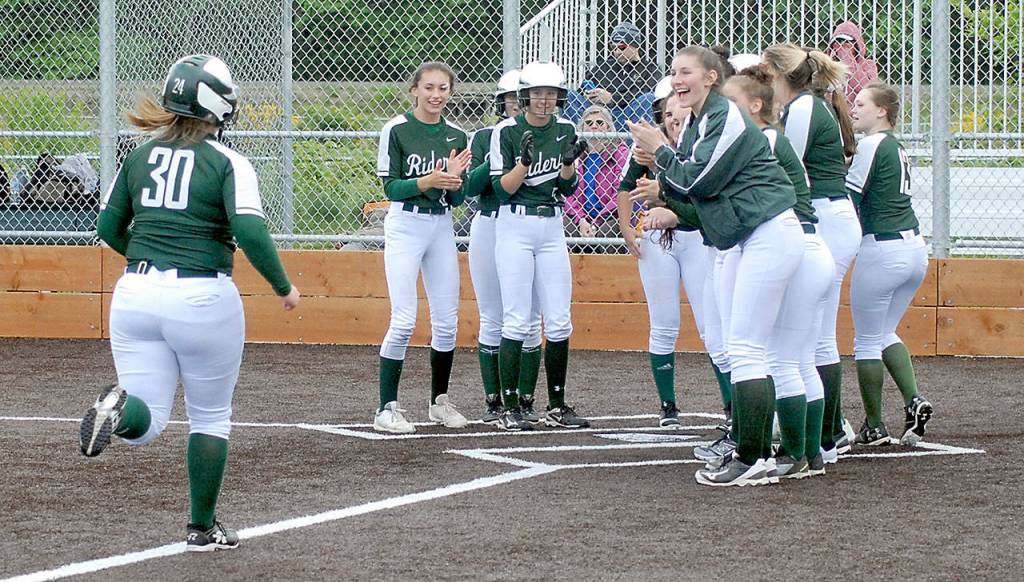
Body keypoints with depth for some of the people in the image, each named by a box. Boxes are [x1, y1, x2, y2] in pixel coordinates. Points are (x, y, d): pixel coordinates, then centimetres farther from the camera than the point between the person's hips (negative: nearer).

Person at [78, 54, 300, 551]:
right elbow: (250, 232, -18)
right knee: (210, 417, 15)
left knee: (146, 423, 4)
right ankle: (202, 529, 18)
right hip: (203, 299, -3)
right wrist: (283, 287, -4)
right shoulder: (227, 163, -6)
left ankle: (121, 409, -31)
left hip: (136, 293, 3)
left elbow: (109, 228, 13)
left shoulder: (140, 156, 8)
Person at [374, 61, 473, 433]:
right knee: (404, 321, -12)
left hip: (442, 227, 5)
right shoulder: (397, 130, -6)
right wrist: (425, 182, -24)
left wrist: (454, 179, -12)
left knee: (447, 321, 8)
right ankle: (387, 409, -8)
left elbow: (456, 199, 9)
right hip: (405, 225, -5)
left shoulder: (456, 136, 8)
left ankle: (440, 401, 24)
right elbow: (390, 187, -9)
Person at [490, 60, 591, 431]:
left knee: (559, 322, 3)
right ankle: (510, 409, -4)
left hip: (552, 229, 5)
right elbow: (502, 189, -8)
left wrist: (570, 162, -12)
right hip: (514, 227, -4)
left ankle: (556, 407, 11)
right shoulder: (506, 132, -6)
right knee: (516, 322, -7)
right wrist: (525, 161, -24)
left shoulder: (565, 131, 7)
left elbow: (567, 188, 8)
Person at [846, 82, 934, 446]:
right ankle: (914, 400, 2)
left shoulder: (872, 146, -11)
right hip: (915, 249, 9)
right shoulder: (896, 147, 15)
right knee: (885, 333, 20)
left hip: (882, 250, -9)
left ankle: (874, 426, 6)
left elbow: (849, 198, -14)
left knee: (867, 341, 3)